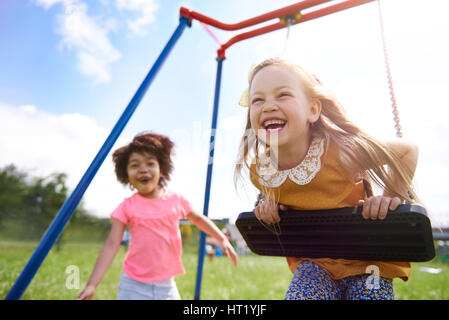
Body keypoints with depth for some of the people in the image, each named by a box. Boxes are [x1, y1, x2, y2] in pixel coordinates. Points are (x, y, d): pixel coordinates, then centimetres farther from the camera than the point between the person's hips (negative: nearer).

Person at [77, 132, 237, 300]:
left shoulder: (176, 200, -4)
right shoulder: (127, 207, -9)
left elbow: (199, 219, 13)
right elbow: (111, 245, -10)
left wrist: (222, 239, 9)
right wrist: (91, 285, -16)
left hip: (166, 285, 2)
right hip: (134, 285, -2)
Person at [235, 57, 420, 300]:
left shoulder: (340, 151, -26)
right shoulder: (257, 171, -15)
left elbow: (408, 150, -8)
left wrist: (391, 195, -12)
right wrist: (268, 203, -5)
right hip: (312, 263, 2)